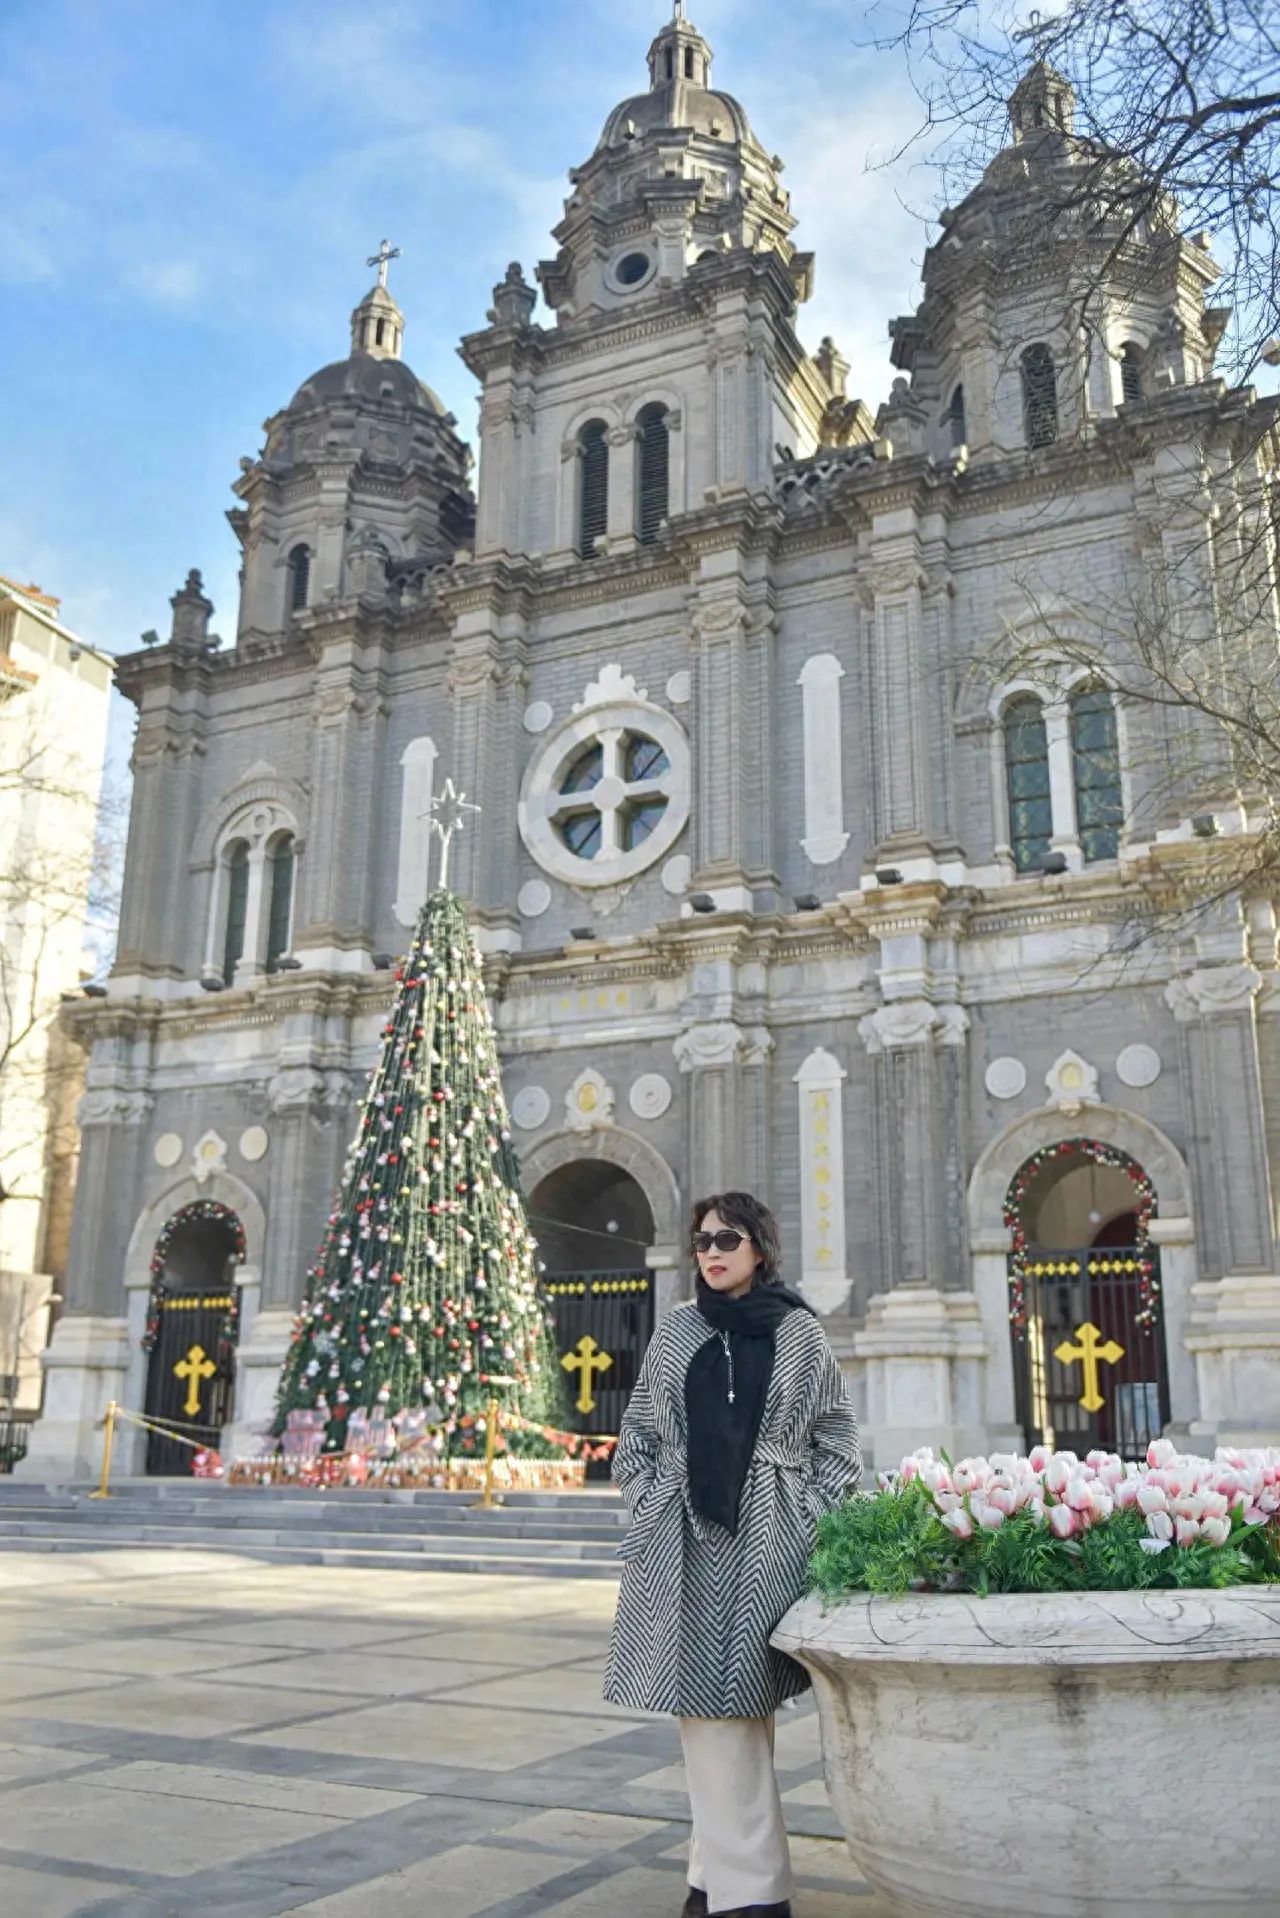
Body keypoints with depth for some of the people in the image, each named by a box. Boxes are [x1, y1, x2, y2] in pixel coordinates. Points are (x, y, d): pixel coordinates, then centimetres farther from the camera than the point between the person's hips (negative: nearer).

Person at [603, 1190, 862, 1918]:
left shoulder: (800, 1332, 2)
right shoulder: (677, 1330, 9)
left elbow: (839, 1446, 4)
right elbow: (638, 1435, 13)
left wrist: (803, 1519, -4)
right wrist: (651, 1505, 3)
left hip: (764, 1545, -2)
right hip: (684, 1543, 2)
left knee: (737, 1706, 1)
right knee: (706, 1705, 2)